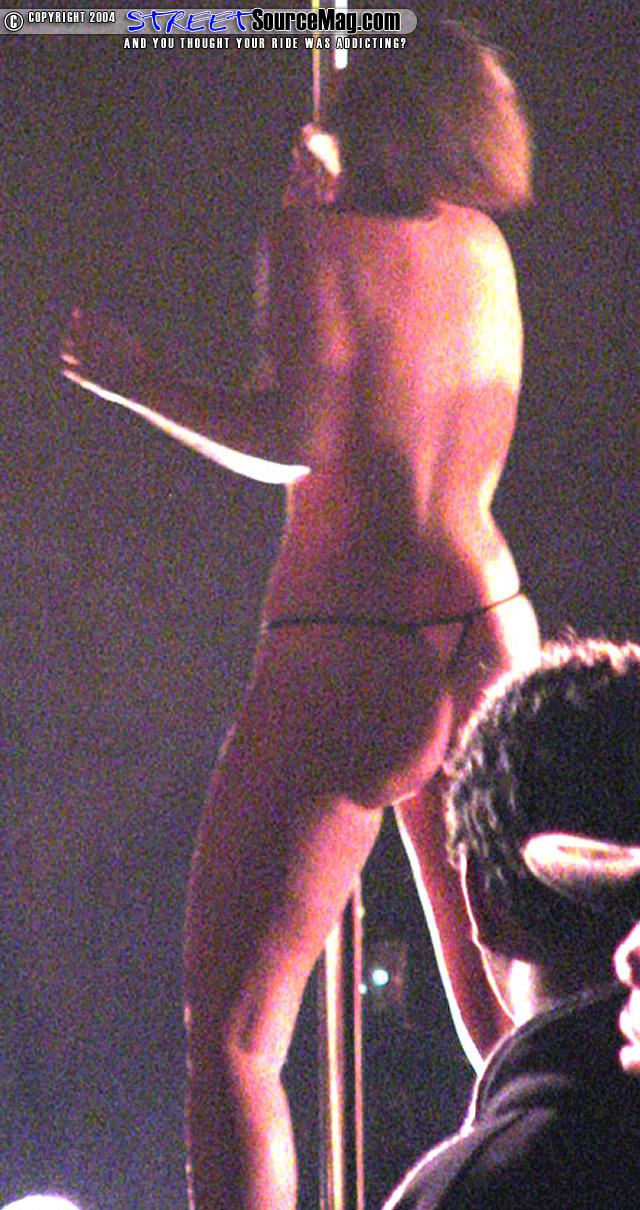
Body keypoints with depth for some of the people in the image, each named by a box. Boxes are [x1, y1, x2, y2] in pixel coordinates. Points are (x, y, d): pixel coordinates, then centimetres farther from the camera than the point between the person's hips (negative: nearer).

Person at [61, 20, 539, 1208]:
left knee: (231, 1034, -3)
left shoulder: (317, 233, -8)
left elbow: (295, 431, -21)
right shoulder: (484, 246, 10)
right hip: (492, 637, 7)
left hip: (344, 648, -6)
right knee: (508, 1031, 17)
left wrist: (136, 379, -8)